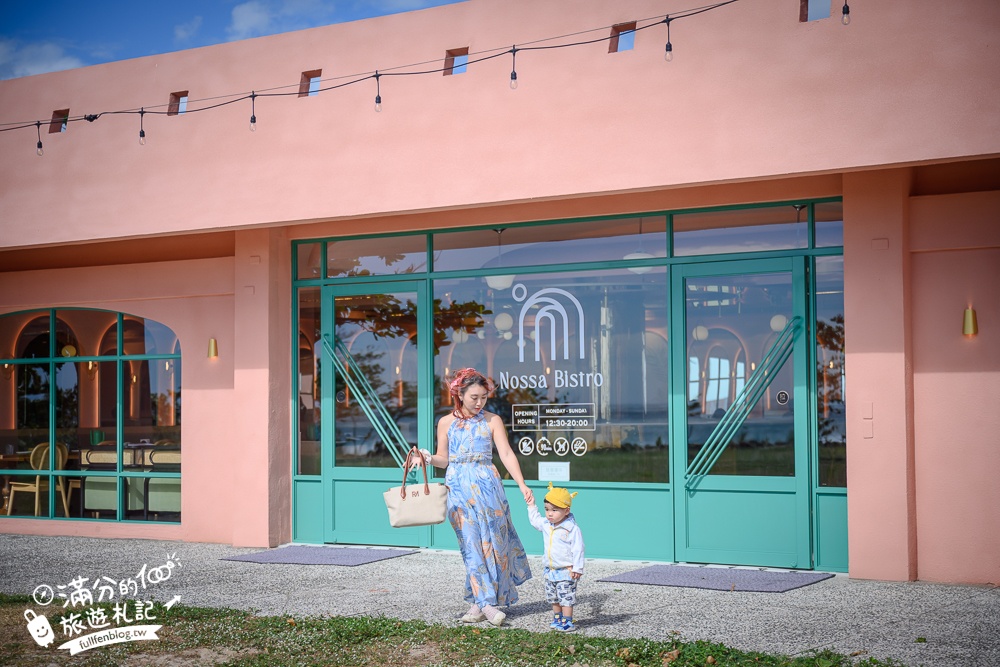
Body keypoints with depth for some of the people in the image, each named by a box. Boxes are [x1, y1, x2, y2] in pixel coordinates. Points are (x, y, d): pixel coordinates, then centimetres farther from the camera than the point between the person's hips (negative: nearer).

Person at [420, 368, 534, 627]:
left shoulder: (492, 421, 4)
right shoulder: (446, 422, 8)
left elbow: (506, 454, -2)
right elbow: (444, 459, 11)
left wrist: (522, 484, -12)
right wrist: (429, 459, -11)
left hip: (487, 485, 0)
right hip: (459, 487, 0)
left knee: (491, 541, -2)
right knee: (472, 544, -3)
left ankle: (479, 603, 6)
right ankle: (486, 603, -2)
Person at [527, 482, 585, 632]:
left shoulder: (573, 529, -16)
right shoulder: (546, 525, 5)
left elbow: (578, 549, -15)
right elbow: (535, 520, 27)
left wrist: (577, 568, -16)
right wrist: (531, 506, 24)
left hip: (566, 571, -7)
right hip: (550, 570, 7)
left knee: (566, 597, -6)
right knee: (553, 597, 16)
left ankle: (567, 622, 0)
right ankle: (557, 618, 29)